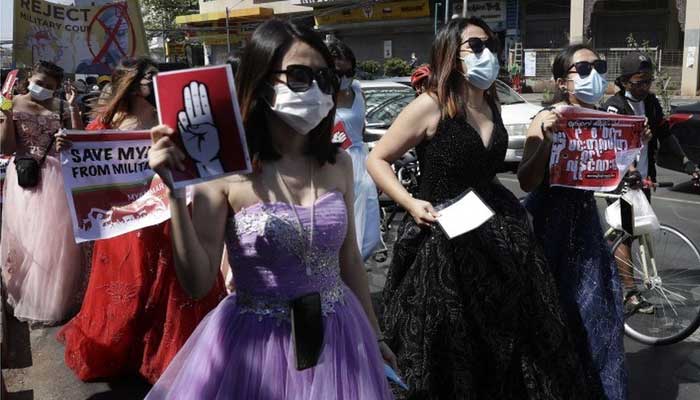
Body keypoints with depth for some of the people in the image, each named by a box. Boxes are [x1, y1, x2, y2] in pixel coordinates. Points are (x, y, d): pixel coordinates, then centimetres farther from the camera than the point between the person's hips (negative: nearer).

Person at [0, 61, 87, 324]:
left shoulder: (62, 108, 5)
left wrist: (73, 108, -8)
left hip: (56, 179, 1)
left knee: (55, 238, 3)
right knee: (23, 237, 6)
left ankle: (54, 301, 19)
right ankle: (26, 297, 22)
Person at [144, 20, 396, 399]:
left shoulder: (338, 164, -2)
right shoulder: (226, 170, -14)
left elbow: (349, 260, 9)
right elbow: (197, 282, -15)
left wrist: (373, 335, 16)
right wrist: (175, 190, -25)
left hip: (337, 337, 4)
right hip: (253, 342, -4)